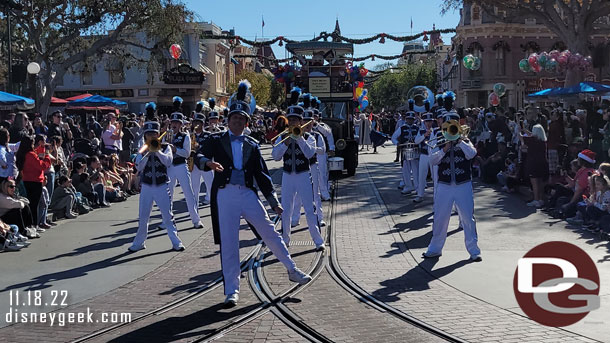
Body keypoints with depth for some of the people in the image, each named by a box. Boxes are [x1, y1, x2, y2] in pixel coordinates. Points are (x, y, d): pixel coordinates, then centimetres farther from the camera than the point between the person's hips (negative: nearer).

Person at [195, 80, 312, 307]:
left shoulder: (252, 145, 17)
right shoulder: (217, 140, 10)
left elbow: (262, 174, 16)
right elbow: (199, 156, -7)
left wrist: (274, 202, 12)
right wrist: (209, 163, -32)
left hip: (248, 194, 2)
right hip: (225, 194, -2)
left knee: (270, 233, 2)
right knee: (228, 243, -1)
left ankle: (292, 270, 18)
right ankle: (232, 291, 8)